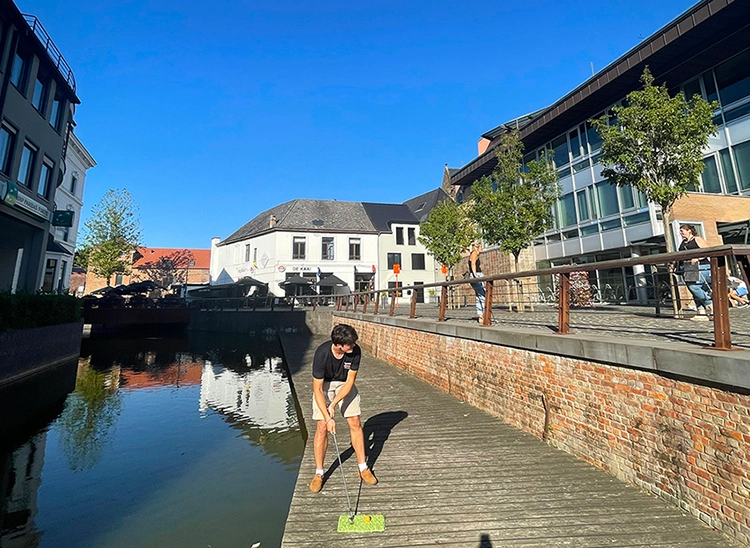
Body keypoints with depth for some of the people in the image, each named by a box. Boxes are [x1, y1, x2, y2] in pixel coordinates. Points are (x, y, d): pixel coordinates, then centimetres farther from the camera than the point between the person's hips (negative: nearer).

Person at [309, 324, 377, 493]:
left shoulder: (355, 351, -27)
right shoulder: (322, 353, -34)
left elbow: (350, 381, -17)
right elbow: (317, 389, -26)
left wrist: (333, 405, -21)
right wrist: (328, 417, -27)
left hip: (345, 385, 2)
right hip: (324, 385, -2)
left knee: (355, 423, 0)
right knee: (322, 427, -7)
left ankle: (363, 468, 16)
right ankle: (319, 473, 13)